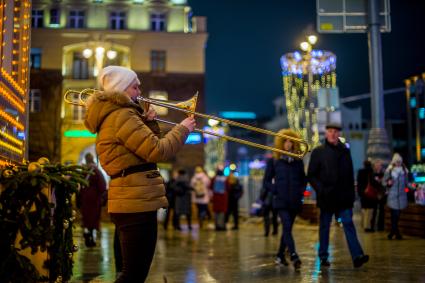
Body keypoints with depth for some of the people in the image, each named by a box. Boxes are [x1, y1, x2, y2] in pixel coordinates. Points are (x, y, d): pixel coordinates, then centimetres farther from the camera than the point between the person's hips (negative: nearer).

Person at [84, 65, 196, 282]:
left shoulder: (112, 117, 20)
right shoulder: (123, 115, -12)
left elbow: (146, 147, 24)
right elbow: (158, 151, -17)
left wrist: (149, 123, 9)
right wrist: (183, 129, -4)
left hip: (131, 202, 11)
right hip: (136, 203, -11)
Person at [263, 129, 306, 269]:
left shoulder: (298, 161, 11)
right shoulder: (273, 161, 3)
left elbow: (303, 179, 19)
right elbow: (266, 181, 5)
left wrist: (301, 191, 3)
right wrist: (276, 190, -8)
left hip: (294, 201, 4)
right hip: (281, 201, -3)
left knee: (287, 229, 10)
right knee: (287, 227, -17)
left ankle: (280, 255, 25)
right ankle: (294, 257, -25)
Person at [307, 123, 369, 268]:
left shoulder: (345, 151, 11)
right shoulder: (318, 152, 2)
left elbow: (350, 174, 13)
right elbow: (311, 175, 0)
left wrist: (351, 194, 6)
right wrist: (321, 189, -13)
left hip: (344, 197, 2)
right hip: (327, 197, -1)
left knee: (348, 224, -8)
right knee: (325, 226, 8)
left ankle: (357, 256, -16)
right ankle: (323, 257, 18)